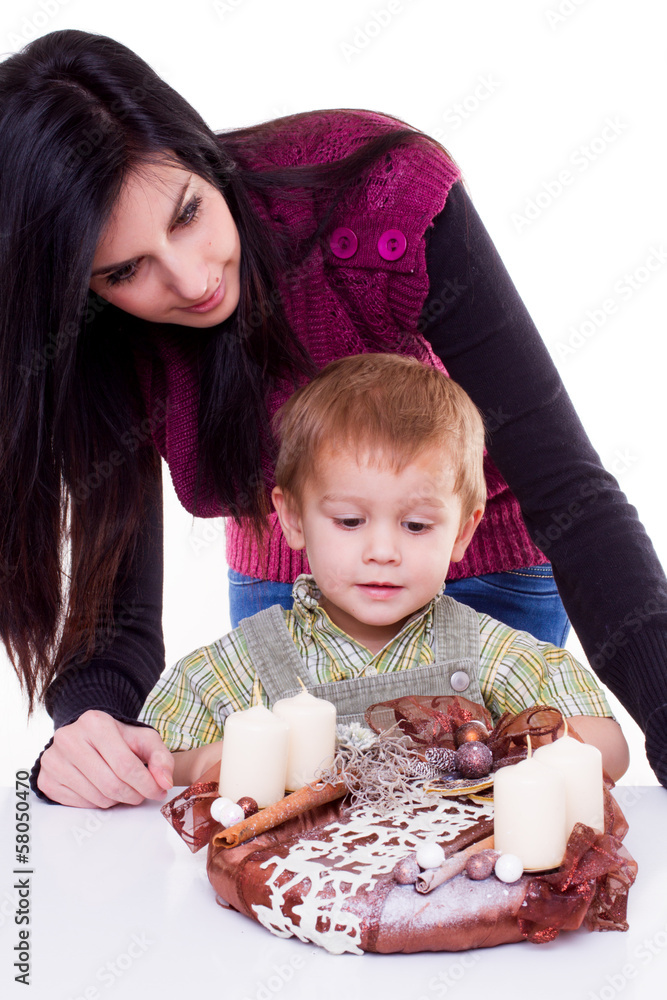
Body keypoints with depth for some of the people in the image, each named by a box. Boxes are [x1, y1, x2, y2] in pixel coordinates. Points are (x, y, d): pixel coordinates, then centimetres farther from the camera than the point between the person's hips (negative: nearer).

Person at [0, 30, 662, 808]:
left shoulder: (375, 187, -33)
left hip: (485, 578, -2)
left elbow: (565, 487, -33)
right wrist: (87, 732, -43)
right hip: (281, 583, 3)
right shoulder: (102, 350, -22)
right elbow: (121, 605, -20)